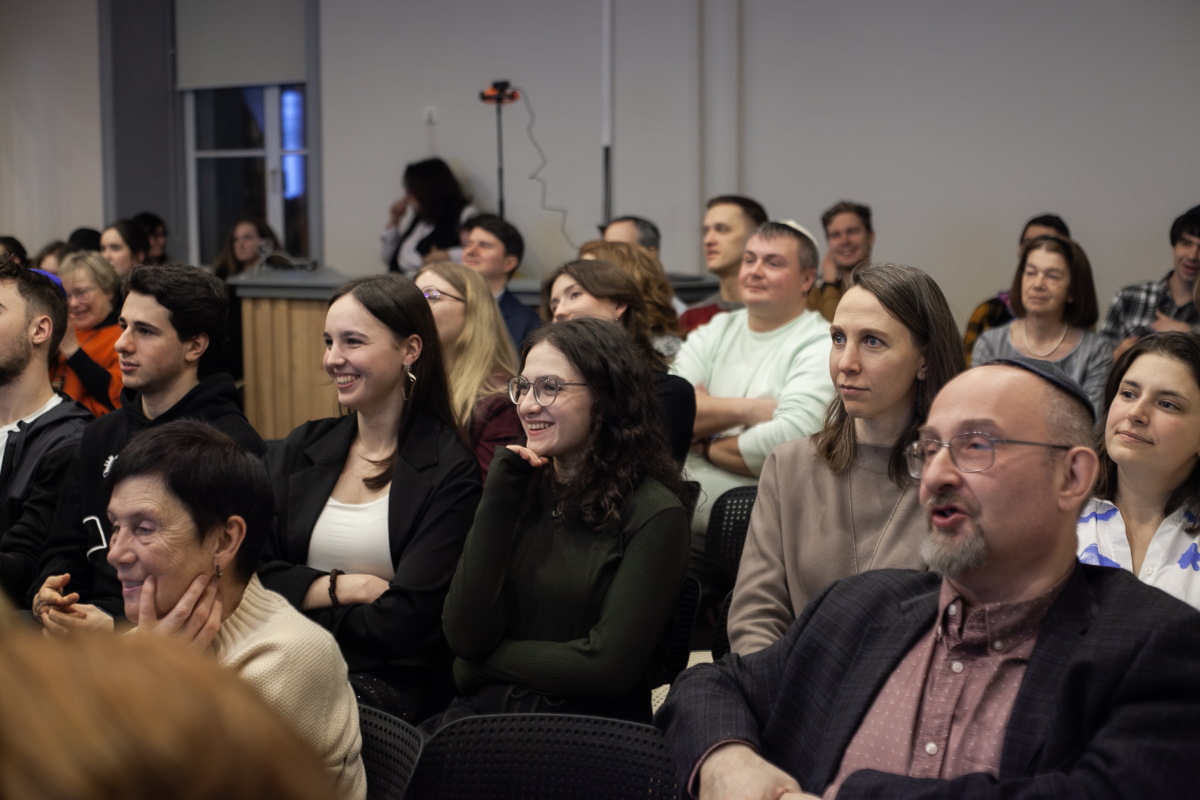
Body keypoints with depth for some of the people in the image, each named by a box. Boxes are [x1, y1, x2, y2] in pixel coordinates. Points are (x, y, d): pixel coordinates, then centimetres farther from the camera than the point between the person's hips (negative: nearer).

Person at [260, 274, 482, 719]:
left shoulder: (452, 472, -3)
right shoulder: (302, 448, 13)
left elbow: (402, 624, -10)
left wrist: (298, 603, -3)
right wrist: (341, 588, -9)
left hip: (391, 685, -4)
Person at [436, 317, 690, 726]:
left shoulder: (654, 514, -5)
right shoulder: (519, 488, 11)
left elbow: (609, 666, -11)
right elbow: (465, 634, -1)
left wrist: (493, 655, 0)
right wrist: (498, 497, -4)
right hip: (483, 708, 5)